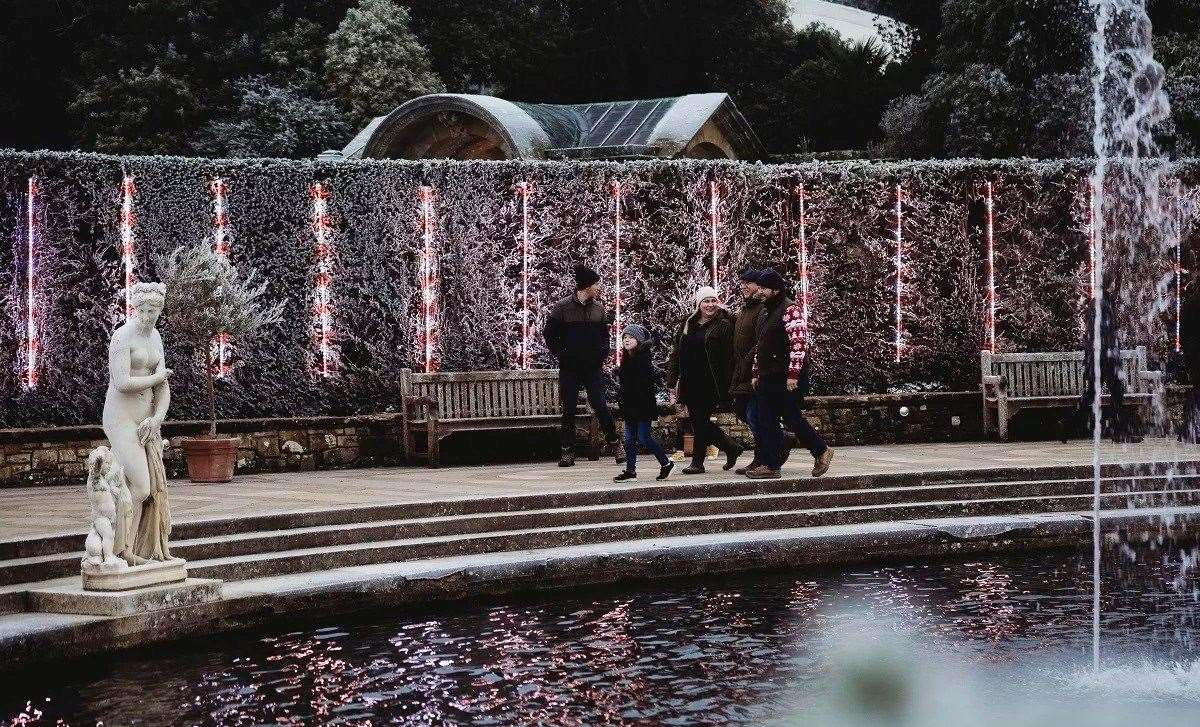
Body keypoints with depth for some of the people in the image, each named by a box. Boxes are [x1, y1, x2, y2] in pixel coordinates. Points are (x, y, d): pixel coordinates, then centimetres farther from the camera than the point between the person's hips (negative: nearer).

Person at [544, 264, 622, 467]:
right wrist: (561, 354, -5)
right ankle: (568, 450, 9)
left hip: (593, 368, 2)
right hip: (569, 369, -2)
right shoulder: (562, 308, -5)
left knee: (601, 406, -4)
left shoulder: (598, 308, 7)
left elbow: (604, 334, 18)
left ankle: (614, 445, 6)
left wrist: (603, 355, 5)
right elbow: (549, 334, 1)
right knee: (569, 410, 3)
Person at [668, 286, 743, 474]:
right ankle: (731, 448, 24)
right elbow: (677, 353, 14)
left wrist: (725, 387, -15)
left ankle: (697, 461, 9)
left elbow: (729, 358, -9)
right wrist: (674, 380, 7)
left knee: (700, 420, -4)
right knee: (697, 420, 7)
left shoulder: (724, 325, -4)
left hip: (710, 384, -6)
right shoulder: (688, 325, 13)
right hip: (690, 384, 6)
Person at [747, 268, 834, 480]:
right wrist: (756, 373, 21)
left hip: (787, 378, -9)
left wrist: (793, 375, -22)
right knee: (765, 421, 3)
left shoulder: (791, 310, -10)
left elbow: (799, 343, -18)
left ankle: (821, 451, 14)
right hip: (767, 378, 9)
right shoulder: (764, 313, 18)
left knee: (791, 417, -4)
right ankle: (768, 466, 4)